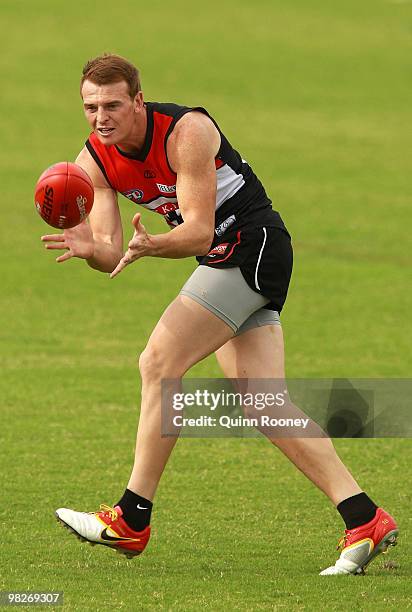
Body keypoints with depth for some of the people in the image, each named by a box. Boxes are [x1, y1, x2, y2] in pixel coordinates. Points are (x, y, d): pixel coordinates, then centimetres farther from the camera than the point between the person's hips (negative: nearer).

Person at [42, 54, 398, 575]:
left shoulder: (187, 131, -21)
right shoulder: (94, 162, -1)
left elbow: (199, 233, -25)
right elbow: (112, 255, -6)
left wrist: (150, 246, -44)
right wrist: (89, 248, -29)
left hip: (253, 245, -8)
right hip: (224, 260, 8)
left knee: (159, 362, -16)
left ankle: (132, 520, -12)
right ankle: (364, 520, -5)